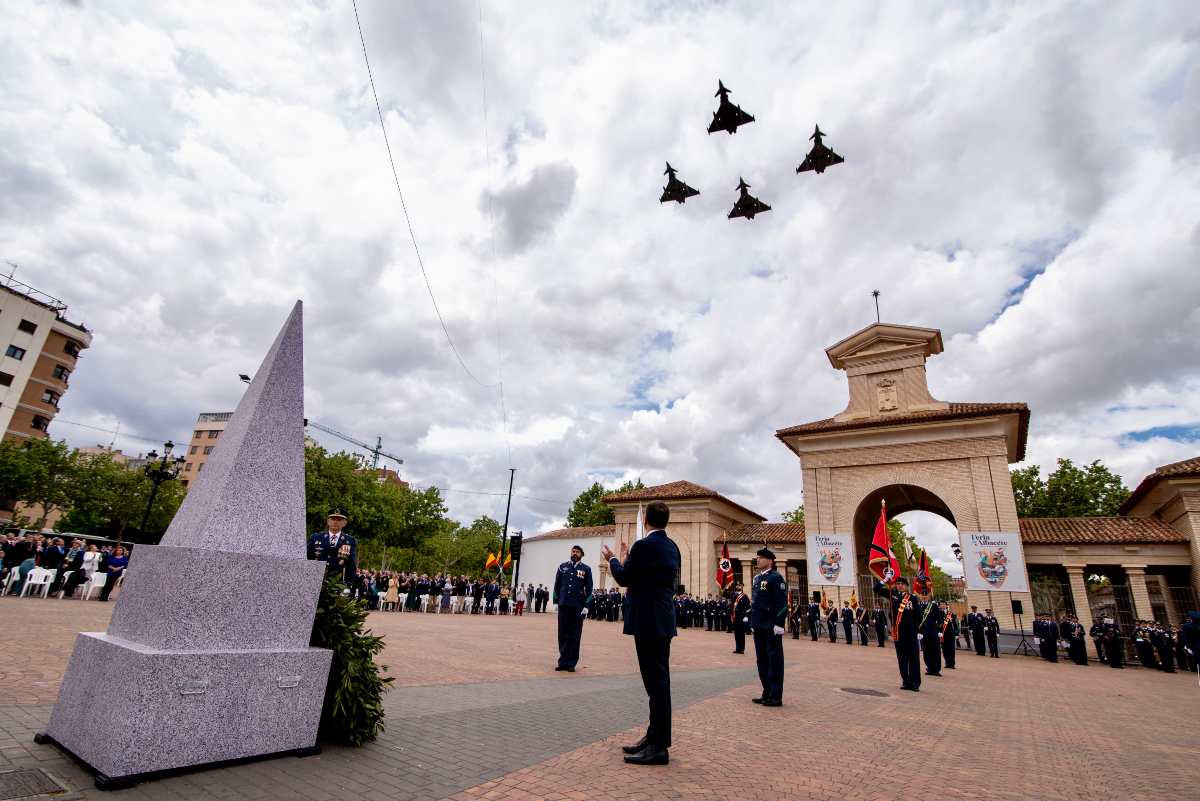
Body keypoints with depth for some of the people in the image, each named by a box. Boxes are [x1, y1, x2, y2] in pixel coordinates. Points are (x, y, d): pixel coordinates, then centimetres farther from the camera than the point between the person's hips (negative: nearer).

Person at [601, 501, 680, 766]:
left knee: (657, 682, -3)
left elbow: (623, 578, -9)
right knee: (658, 681, 15)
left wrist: (612, 559, 9)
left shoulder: (644, 545, -16)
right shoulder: (672, 547, 10)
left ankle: (659, 747, 5)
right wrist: (629, 559, 25)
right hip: (662, 620, 9)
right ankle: (655, 737, 26)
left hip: (648, 622, -9)